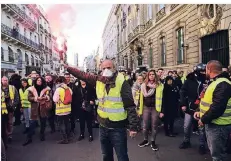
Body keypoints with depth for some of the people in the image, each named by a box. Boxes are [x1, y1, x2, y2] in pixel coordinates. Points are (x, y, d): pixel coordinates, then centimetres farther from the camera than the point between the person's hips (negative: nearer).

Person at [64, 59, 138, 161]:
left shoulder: (122, 83, -13)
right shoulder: (99, 80, 2)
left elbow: (130, 106, -14)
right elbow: (83, 75, 13)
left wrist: (133, 126, -17)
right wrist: (67, 68, 12)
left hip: (118, 128, -5)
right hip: (103, 127, 6)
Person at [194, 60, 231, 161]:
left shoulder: (223, 84, -22)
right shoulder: (215, 82, 13)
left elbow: (217, 108, -29)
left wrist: (203, 119, -18)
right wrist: (201, 113, 7)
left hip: (218, 125, -10)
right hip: (212, 123, 10)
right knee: (214, 151, 23)